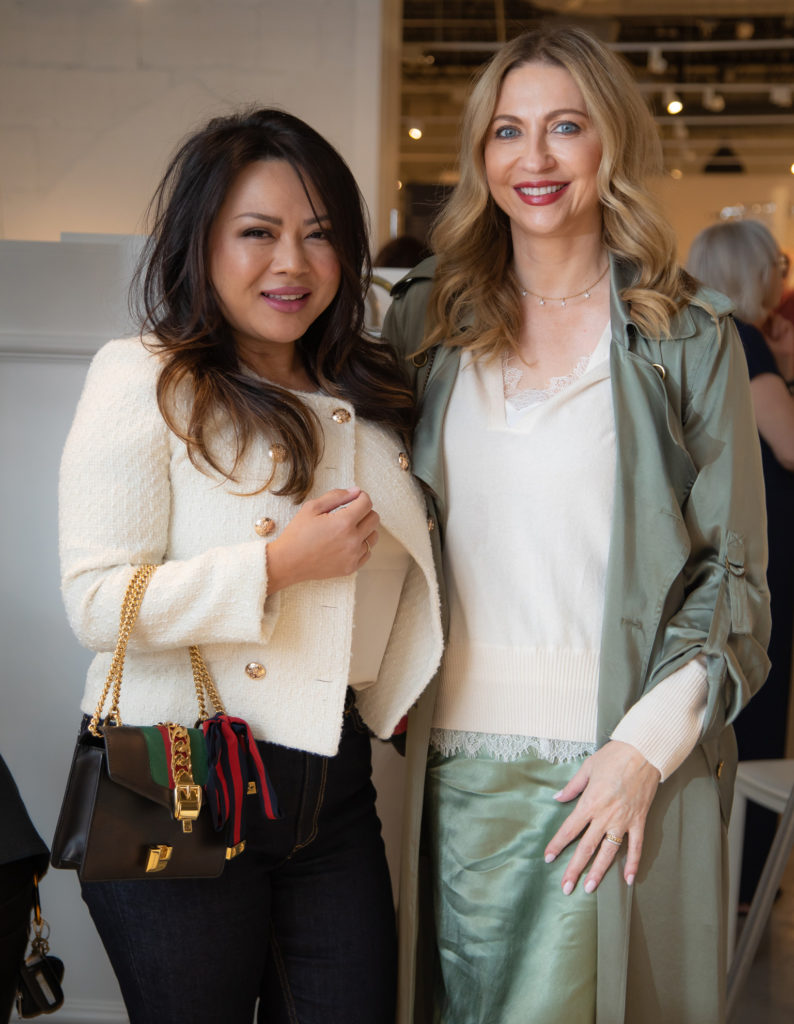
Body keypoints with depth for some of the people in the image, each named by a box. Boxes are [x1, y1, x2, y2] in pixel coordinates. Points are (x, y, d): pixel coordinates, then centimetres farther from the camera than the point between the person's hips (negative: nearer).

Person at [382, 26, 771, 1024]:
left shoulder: (687, 336, 2)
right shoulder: (425, 319, 9)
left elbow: (733, 578, 1)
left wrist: (647, 748, -9)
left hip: (615, 764, -2)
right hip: (456, 760, 3)